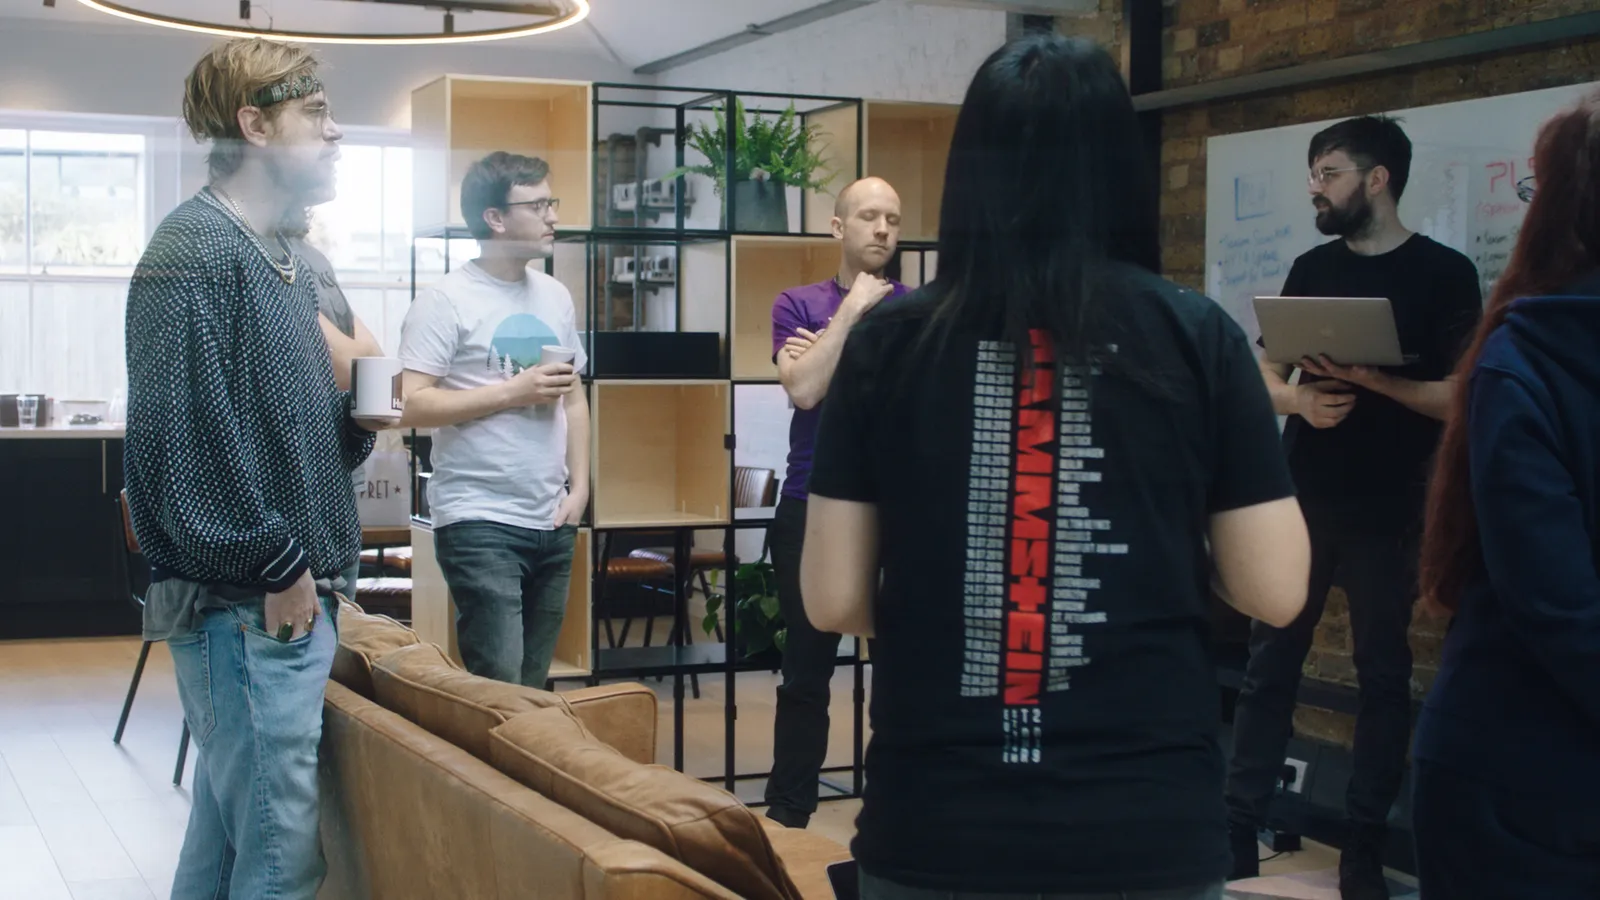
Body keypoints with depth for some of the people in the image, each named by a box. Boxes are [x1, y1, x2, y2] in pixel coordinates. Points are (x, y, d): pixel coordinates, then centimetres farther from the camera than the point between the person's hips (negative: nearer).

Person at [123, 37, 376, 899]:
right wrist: (274, 567, -17)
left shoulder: (285, 261, 16)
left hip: (292, 590, 10)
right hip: (245, 603, -10)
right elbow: (183, 438, -21)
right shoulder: (194, 251, -13)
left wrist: (354, 420, 2)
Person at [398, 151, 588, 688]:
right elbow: (412, 406, -15)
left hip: (552, 523, 6)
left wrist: (579, 487, 8)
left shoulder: (555, 296, 13)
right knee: (500, 690, -10)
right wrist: (514, 392, -15)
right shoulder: (445, 301, -7)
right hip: (479, 524, -6)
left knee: (534, 688, 9)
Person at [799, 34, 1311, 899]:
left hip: (935, 830, 1)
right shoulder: (1195, 335, -5)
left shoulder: (889, 340, -4)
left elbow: (833, 600, -2)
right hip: (1148, 828, 0)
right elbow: (1275, 592, -2)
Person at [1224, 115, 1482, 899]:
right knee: (1269, 662, 6)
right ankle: (1240, 828, 14)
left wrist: (1369, 377, -23)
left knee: (1382, 673, 5)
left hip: (1386, 512, -4)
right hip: (1300, 502, 4)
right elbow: (1266, 374, 10)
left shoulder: (1444, 274, -5)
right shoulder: (1312, 268, 9)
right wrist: (1303, 401, -11)